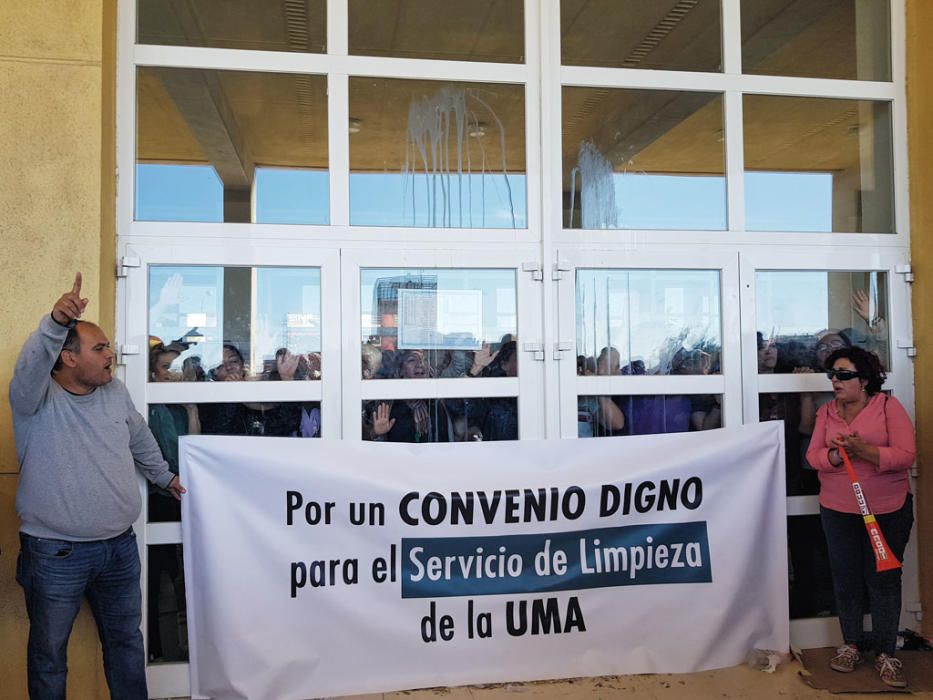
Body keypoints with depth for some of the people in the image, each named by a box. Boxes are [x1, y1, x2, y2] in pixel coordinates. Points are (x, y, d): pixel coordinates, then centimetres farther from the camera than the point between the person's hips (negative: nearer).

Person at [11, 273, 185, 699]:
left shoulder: (116, 393, 4)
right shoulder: (35, 400, -13)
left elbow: (140, 440, 19)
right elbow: (31, 365, -35)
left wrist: (164, 476, 31)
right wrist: (56, 322, -53)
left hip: (120, 547, 5)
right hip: (55, 553, -5)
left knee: (126, 641, 18)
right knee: (49, 652, 12)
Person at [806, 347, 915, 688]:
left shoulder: (889, 406, -7)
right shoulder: (826, 412, 4)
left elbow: (906, 455, -15)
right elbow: (813, 455, -2)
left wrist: (862, 450, -27)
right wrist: (836, 455, -23)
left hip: (888, 511, -3)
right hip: (838, 510, 3)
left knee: (884, 579, 4)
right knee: (846, 577, 10)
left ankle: (885, 654, 17)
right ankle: (850, 645, 25)